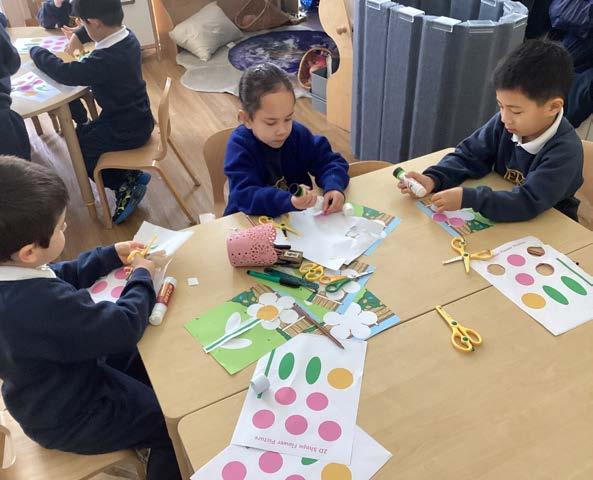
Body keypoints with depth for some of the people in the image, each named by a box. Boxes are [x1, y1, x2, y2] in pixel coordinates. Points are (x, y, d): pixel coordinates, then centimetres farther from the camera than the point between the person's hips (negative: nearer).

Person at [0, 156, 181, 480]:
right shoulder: (42, 304, -43)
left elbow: (62, 276, 8)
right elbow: (126, 327, -31)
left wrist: (112, 256, 4)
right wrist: (141, 278, -15)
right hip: (70, 417, -9)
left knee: (148, 364, 24)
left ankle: (142, 437, 41)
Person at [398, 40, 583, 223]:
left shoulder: (565, 151, -24)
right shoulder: (504, 122, -10)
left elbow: (529, 202, -32)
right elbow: (469, 155, -3)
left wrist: (467, 198, -40)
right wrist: (433, 179, -21)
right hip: (502, 217, 4)